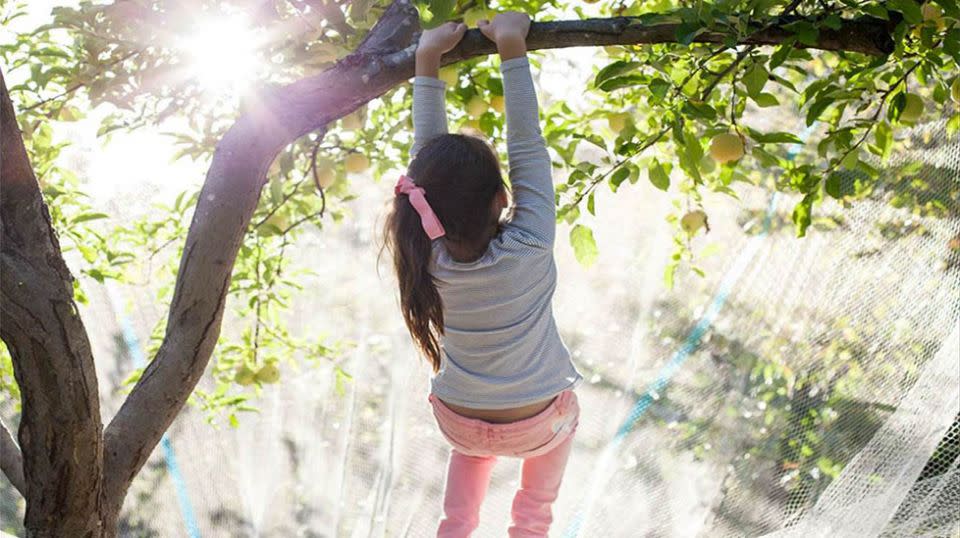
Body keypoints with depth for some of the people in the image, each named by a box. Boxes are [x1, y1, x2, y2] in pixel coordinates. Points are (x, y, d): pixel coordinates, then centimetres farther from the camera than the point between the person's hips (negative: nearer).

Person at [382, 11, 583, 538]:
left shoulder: (428, 256, -22)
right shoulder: (528, 248, -30)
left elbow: (427, 151, -15)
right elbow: (526, 144, -26)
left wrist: (428, 60, -14)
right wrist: (513, 47, -25)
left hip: (461, 422, 2)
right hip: (538, 423, -2)